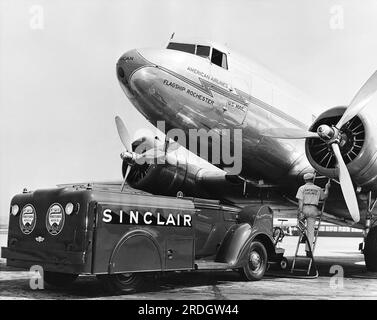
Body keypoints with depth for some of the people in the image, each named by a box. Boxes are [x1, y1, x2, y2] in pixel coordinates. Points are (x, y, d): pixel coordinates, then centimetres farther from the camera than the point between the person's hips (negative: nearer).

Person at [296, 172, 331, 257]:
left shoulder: (302, 188, 2)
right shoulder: (318, 189, 12)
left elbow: (300, 201, -7)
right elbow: (324, 196, 28)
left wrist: (300, 212, -11)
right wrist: (327, 188, 40)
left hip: (304, 208, -2)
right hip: (313, 210, 2)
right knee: (310, 230, 2)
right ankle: (308, 250, 0)